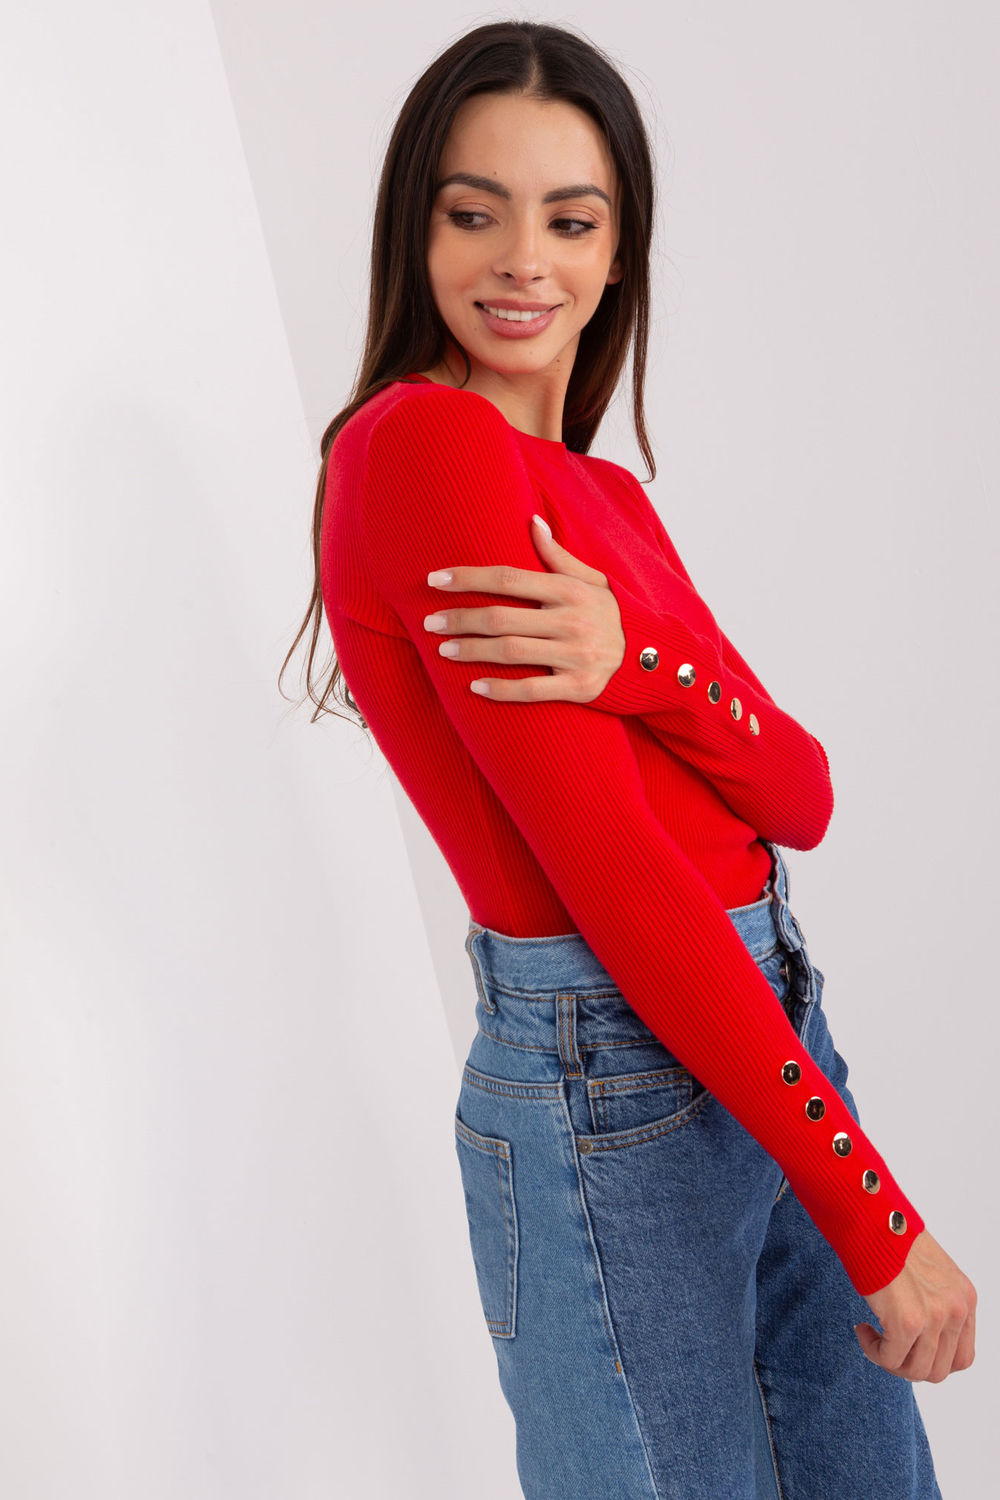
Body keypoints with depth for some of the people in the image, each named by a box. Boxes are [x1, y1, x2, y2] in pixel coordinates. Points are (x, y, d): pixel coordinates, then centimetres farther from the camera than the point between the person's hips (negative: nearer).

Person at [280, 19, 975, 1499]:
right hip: (613, 1088, -8)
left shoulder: (597, 489, 10)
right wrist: (874, 1218, -17)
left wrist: (639, 655, -21)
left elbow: (804, 798, 1)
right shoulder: (422, 444, -15)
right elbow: (613, 873, -21)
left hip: (762, 1037, 8)